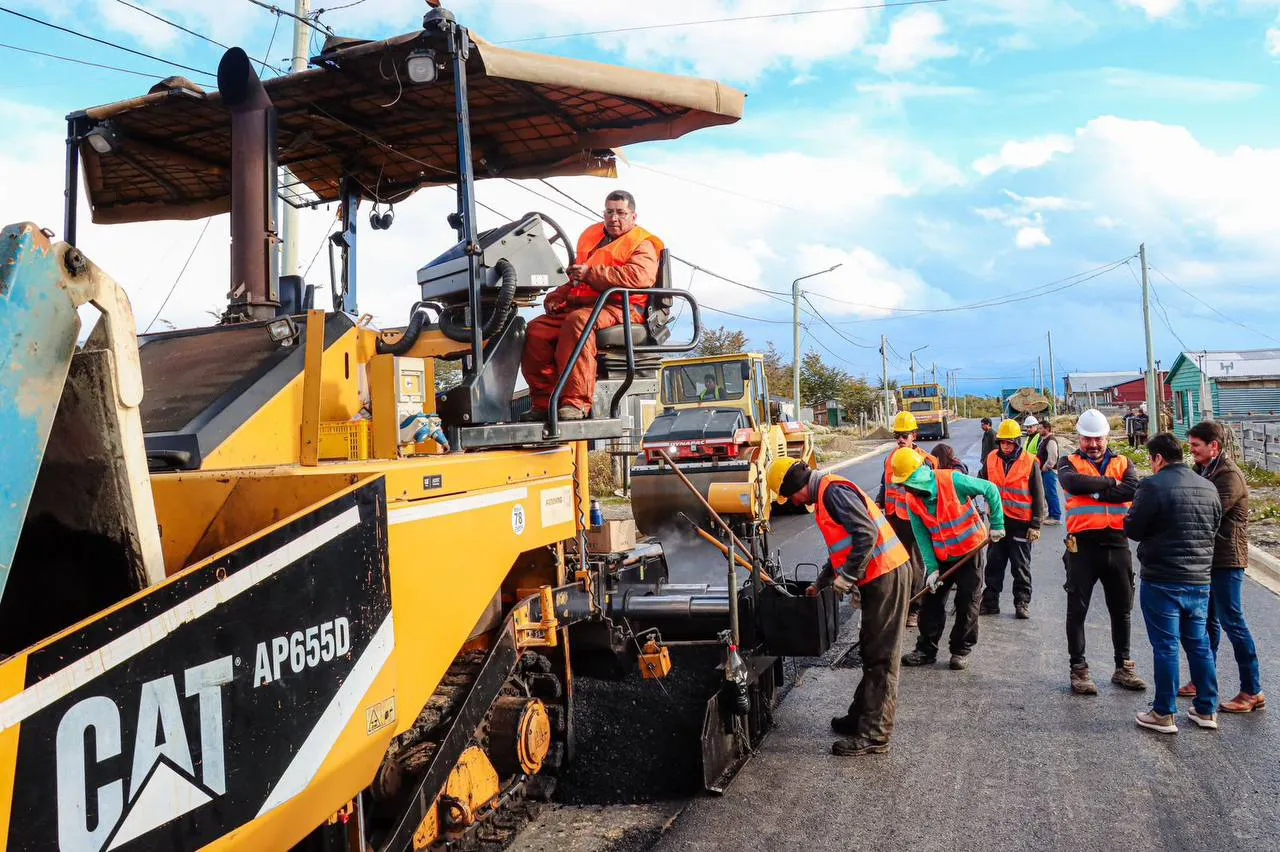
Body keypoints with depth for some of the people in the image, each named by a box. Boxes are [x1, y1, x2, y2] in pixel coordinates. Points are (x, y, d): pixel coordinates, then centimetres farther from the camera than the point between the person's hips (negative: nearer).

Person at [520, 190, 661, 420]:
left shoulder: (642, 244, 6)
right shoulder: (591, 236, 28)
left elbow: (640, 276, -16)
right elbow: (575, 277, 37)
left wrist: (591, 273, -15)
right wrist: (557, 296, 15)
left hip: (620, 308, -7)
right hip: (579, 305, 7)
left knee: (578, 321, -38)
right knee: (537, 329, -15)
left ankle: (576, 403, -41)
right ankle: (543, 402, -14)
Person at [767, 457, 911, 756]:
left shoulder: (833, 491, -15)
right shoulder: (824, 496, 17)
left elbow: (867, 533, -25)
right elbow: (841, 546, 27)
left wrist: (847, 576, -18)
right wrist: (821, 582, 27)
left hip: (885, 575, -11)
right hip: (879, 576, 11)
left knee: (880, 658, -5)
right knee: (872, 653, 18)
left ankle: (874, 735, 0)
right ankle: (862, 717, 29)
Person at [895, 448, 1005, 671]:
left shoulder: (952, 481, -24)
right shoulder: (913, 501, -8)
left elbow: (990, 490, -14)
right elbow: (922, 537, -5)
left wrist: (997, 524, -12)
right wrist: (932, 568, -13)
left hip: (971, 551, -4)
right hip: (941, 557, 4)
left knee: (967, 604, 4)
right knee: (931, 602, 4)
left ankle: (961, 651, 17)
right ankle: (926, 650, 16)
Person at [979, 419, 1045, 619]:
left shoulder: (1030, 462, -7)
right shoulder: (991, 459, 2)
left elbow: (1038, 496, -4)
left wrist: (1035, 525, -6)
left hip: (1021, 523, -3)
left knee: (1021, 566, 7)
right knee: (994, 564, 10)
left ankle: (1022, 603, 18)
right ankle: (990, 602, 18)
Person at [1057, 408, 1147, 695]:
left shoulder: (1122, 463, 11)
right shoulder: (1069, 462, 4)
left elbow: (1133, 488, -11)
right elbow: (1073, 482, -20)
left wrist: (1094, 490, -14)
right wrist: (1110, 483, -13)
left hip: (1117, 544, 3)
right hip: (1082, 545, -3)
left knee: (1122, 610, 14)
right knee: (1077, 610, 2)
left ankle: (1123, 667, 28)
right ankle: (1078, 669, 13)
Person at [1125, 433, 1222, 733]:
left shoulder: (1153, 486, -15)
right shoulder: (1208, 487, 5)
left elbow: (1132, 530, -12)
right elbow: (1214, 530, 13)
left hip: (1161, 581, -6)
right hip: (1200, 580, 6)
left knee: (1165, 646, 1)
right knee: (1199, 644, 16)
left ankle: (1164, 714, 9)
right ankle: (1207, 709, 23)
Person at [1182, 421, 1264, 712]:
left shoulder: (1229, 476, -18)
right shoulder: (1202, 470, 12)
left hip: (1226, 560, -9)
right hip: (1206, 558, 9)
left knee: (1233, 623, -5)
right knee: (1208, 620, 17)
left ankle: (1252, 692, 4)